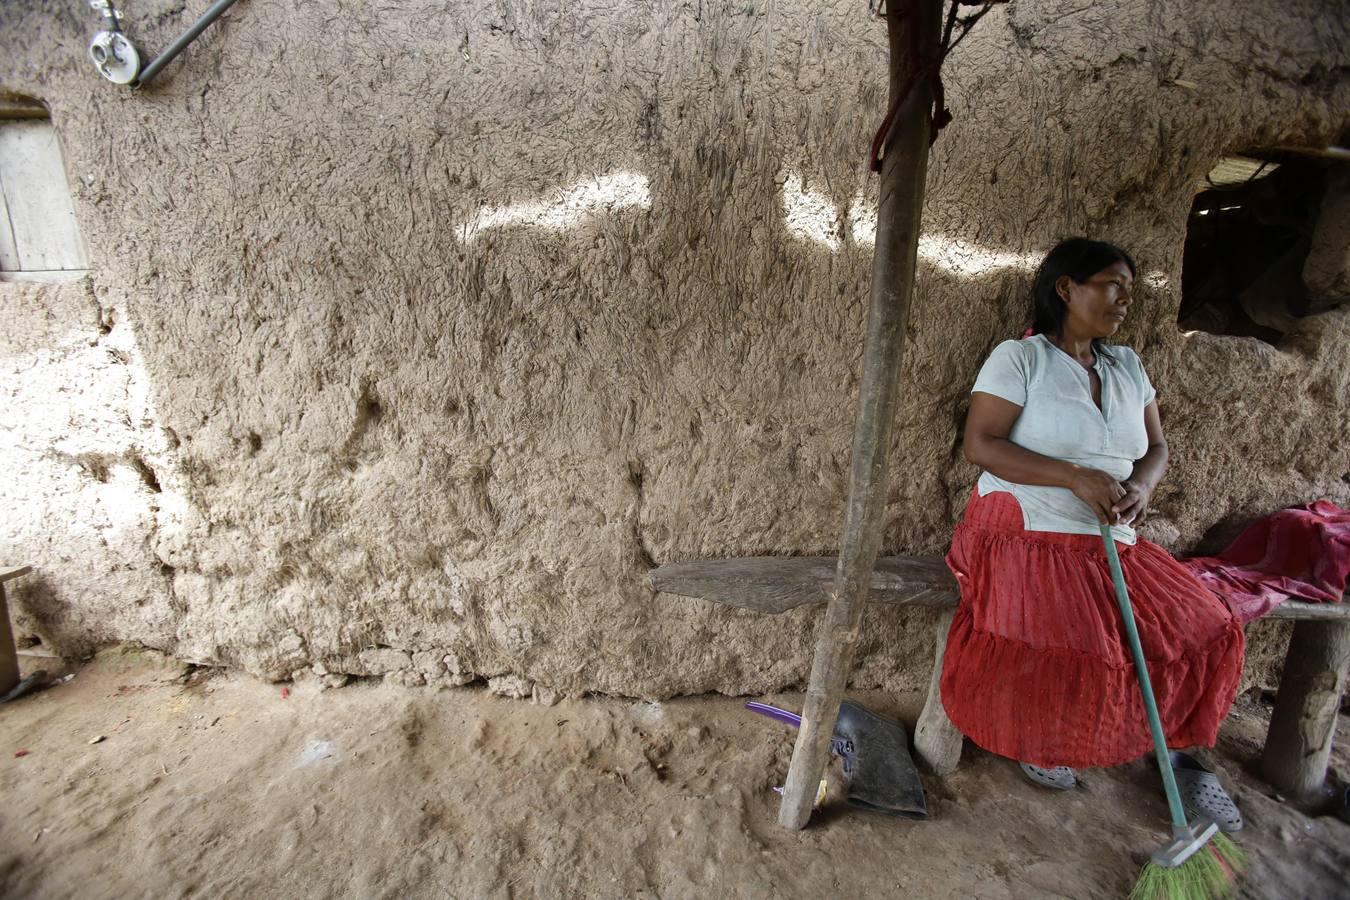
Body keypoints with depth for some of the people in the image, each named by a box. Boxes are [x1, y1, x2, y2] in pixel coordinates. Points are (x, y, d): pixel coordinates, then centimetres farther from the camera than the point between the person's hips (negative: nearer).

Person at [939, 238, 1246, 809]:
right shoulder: (1019, 358, -6)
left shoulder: (1127, 366, 15)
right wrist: (1075, 476, -22)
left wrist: (1140, 487, -7)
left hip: (1111, 543, 7)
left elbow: (1156, 447, 17)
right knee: (1072, 646, -27)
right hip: (1027, 535, -7)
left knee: (1208, 630, -5)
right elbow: (980, 445, -15)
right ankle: (1036, 739, 6)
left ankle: (1122, 735, 17)